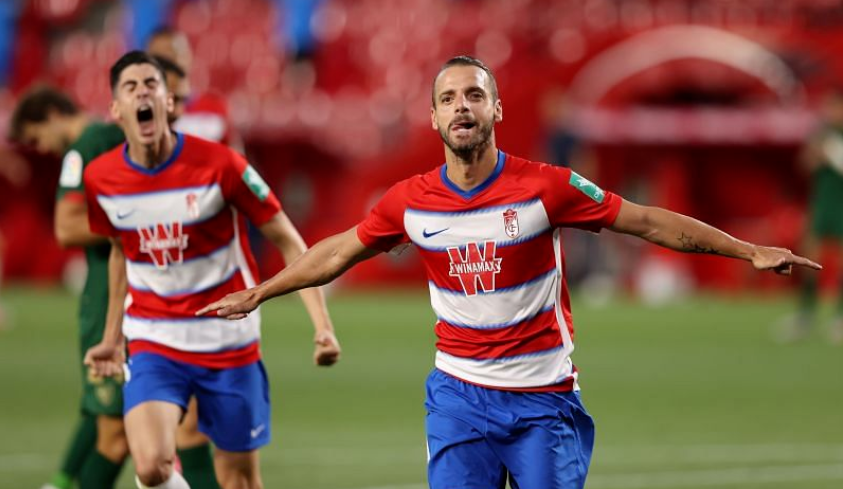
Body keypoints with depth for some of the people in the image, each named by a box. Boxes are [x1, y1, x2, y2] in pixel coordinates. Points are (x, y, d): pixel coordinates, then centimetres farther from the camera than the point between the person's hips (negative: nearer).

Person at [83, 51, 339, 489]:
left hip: (229, 345, -1)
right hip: (153, 345, 1)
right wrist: (112, 338, 21)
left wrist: (322, 325, -16)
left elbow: (288, 242, -7)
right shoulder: (100, 179, -3)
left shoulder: (217, 165, -13)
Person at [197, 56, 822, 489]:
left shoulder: (545, 187, -10)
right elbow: (338, 252, 15)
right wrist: (258, 293, 21)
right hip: (460, 393, 2)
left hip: (543, 397, -2)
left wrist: (751, 251, -8)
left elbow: (650, 222, -5)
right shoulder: (410, 201, -2)